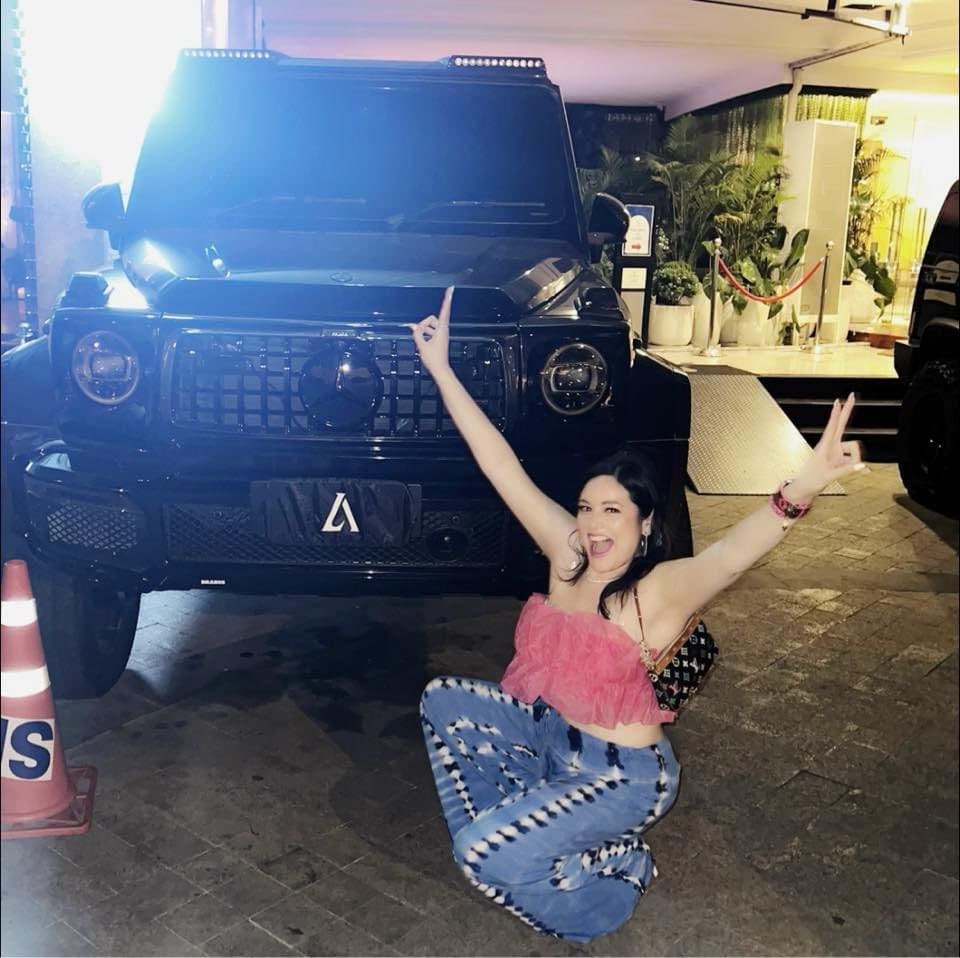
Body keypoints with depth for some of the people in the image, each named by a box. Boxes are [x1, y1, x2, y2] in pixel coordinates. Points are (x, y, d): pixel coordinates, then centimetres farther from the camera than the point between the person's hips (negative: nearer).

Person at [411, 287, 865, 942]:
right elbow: (502, 467, -9)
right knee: (443, 699, -1)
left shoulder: (661, 591, -23)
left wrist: (806, 486, -64)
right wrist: (441, 369, -11)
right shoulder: (566, 555, -7)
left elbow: (738, 549, -43)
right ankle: (516, 841, 11)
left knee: (485, 851, -19)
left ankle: (617, 867, 8)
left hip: (622, 771, -7)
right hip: (549, 729, 7)